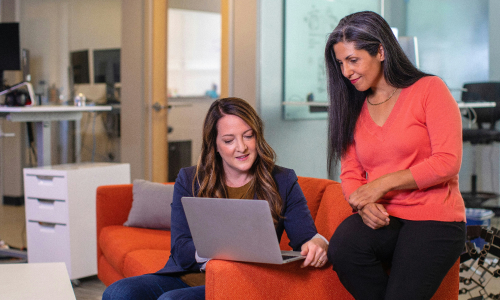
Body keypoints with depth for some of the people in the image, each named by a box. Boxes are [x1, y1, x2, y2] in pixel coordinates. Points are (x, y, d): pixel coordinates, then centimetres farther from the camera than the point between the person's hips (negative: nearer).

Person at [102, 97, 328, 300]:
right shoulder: (189, 182, 10)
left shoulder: (282, 182, 7)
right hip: (184, 277, 3)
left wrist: (316, 244, -26)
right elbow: (180, 251, 0)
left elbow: (306, 236, 0)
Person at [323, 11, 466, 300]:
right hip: (381, 219, 4)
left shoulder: (429, 89, 1)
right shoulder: (354, 108, 17)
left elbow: (447, 162, -9)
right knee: (341, 249, -28)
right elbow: (350, 173, 13)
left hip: (434, 218, -4)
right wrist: (363, 205, -10)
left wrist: (383, 184, -13)